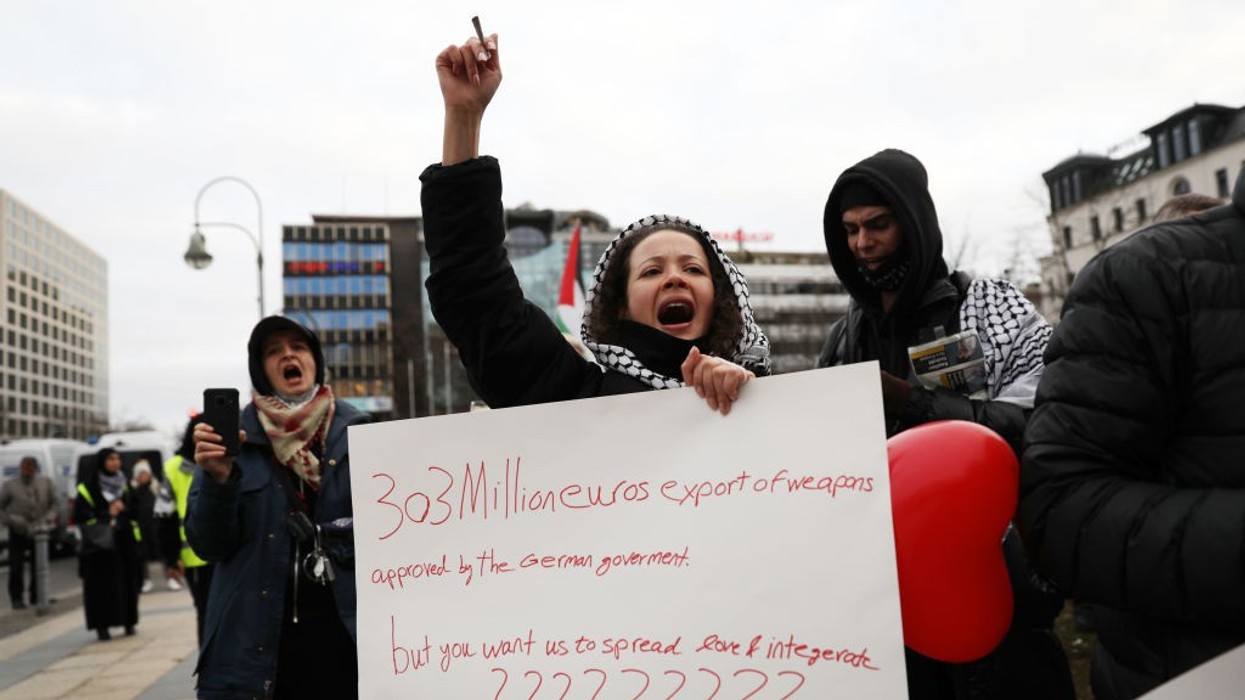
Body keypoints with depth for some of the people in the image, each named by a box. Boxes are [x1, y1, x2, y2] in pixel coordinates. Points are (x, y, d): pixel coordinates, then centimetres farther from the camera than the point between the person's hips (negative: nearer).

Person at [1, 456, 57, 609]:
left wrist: (51, 515, -5)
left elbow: (54, 502, 13)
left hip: (39, 531, 2)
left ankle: (36, 596, 21)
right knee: (16, 567, -1)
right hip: (18, 532, -2)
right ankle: (16, 598, 12)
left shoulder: (46, 483, 5)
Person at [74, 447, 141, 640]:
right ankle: (101, 625, 1)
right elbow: (80, 513, -7)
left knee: (127, 582, 3)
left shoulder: (125, 484, 14)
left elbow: (134, 510, 17)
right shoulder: (89, 487, -2)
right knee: (102, 584, -5)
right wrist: (107, 514, -11)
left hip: (125, 542, 4)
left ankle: (128, 621, 12)